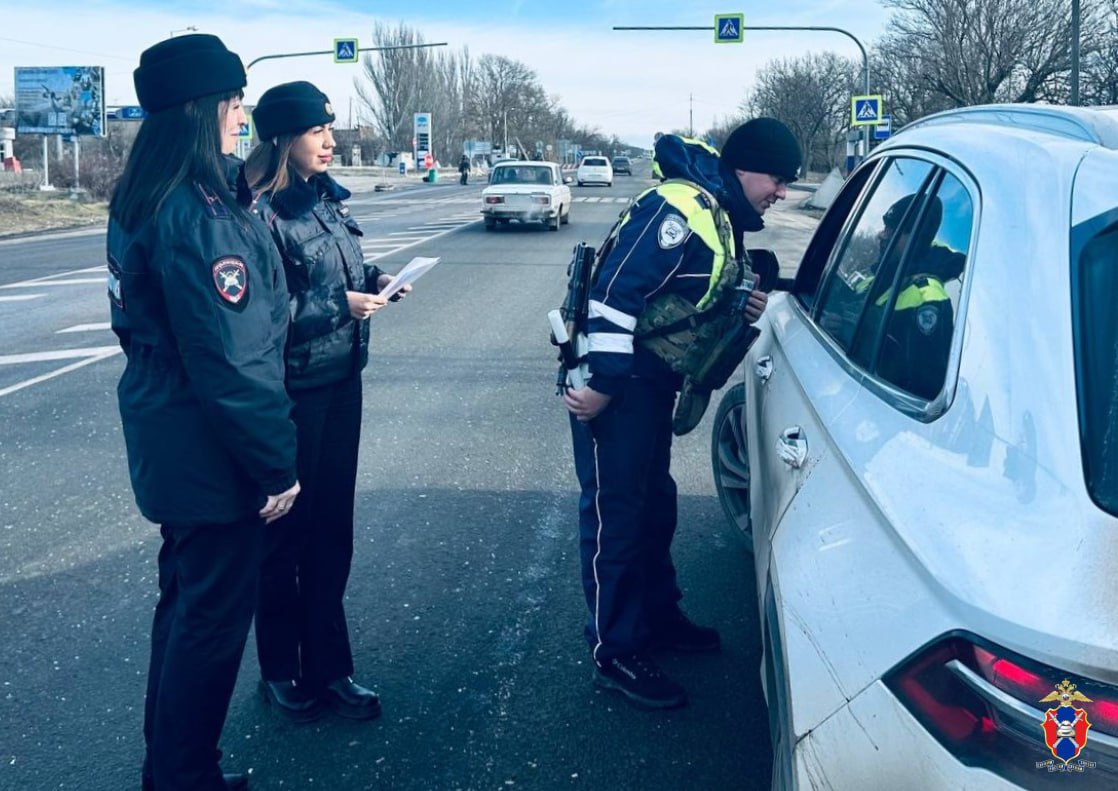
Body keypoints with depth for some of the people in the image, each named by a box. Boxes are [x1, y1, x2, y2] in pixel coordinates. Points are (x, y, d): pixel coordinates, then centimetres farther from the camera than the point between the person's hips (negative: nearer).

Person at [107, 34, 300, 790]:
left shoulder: (142, 199, 7)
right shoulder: (200, 212, -24)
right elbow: (230, 356, -24)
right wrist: (275, 462, -17)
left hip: (165, 436, 10)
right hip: (210, 449, -10)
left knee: (186, 599, 22)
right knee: (214, 614, 5)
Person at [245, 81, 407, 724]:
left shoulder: (328, 199, 7)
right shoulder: (262, 212, -16)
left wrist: (374, 279, 1)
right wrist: (338, 305, -20)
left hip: (341, 382, 7)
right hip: (292, 393, -7)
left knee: (332, 527, 13)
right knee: (285, 531, 8)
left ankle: (328, 666, 26)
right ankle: (281, 670, 26)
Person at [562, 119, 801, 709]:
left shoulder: (723, 220, 12)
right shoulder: (682, 209, -21)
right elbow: (616, 291, -27)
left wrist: (746, 310, 2)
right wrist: (602, 383, -26)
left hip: (650, 380, 10)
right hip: (612, 380, -10)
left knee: (655, 501, 20)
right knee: (615, 512, -3)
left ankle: (658, 615, 37)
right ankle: (615, 653, 7)